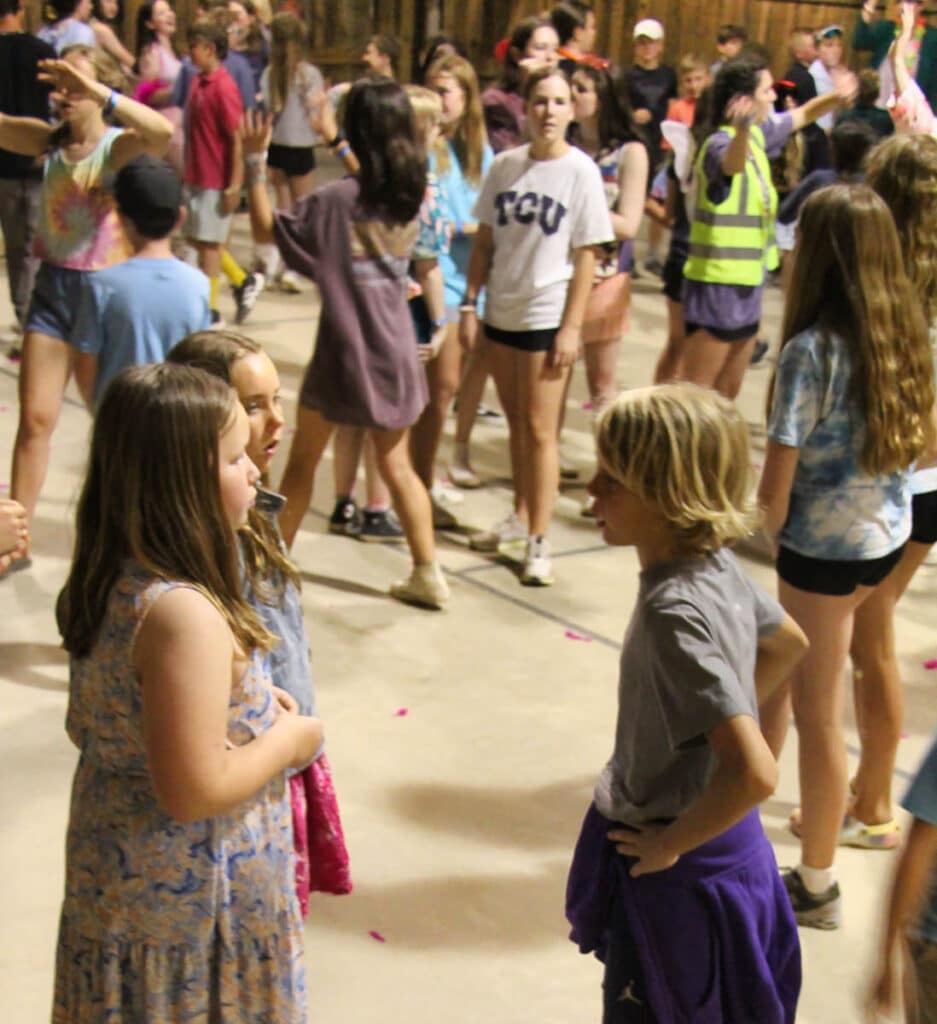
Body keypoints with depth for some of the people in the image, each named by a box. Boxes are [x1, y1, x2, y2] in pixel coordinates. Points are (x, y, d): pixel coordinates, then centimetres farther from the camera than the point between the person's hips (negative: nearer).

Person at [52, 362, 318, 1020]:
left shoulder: (104, 584, -3)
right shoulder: (185, 615, -30)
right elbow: (194, 790, -28)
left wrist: (247, 706, 6)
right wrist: (287, 741, -12)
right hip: (199, 898, -8)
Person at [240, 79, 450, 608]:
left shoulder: (339, 198, -18)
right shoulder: (414, 195, -2)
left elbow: (267, 228, -11)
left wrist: (256, 161, -9)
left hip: (346, 348, -5)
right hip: (396, 349, 5)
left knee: (302, 461, 12)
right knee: (397, 464, 16)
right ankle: (428, 573, 16)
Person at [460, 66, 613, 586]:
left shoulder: (581, 170, -8)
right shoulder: (505, 165, 2)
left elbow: (585, 256, -8)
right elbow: (485, 240, 7)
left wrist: (572, 327, -11)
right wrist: (469, 303, 3)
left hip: (546, 315, -4)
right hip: (501, 310, 4)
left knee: (540, 430, -1)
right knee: (515, 422, 16)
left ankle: (539, 542, 5)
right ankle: (520, 517, 32)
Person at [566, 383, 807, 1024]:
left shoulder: (674, 613, -31)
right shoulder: (716, 567, -5)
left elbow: (755, 773, -37)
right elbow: (789, 643, 16)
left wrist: (669, 845, -22)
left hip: (679, 874, -8)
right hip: (723, 852, 8)